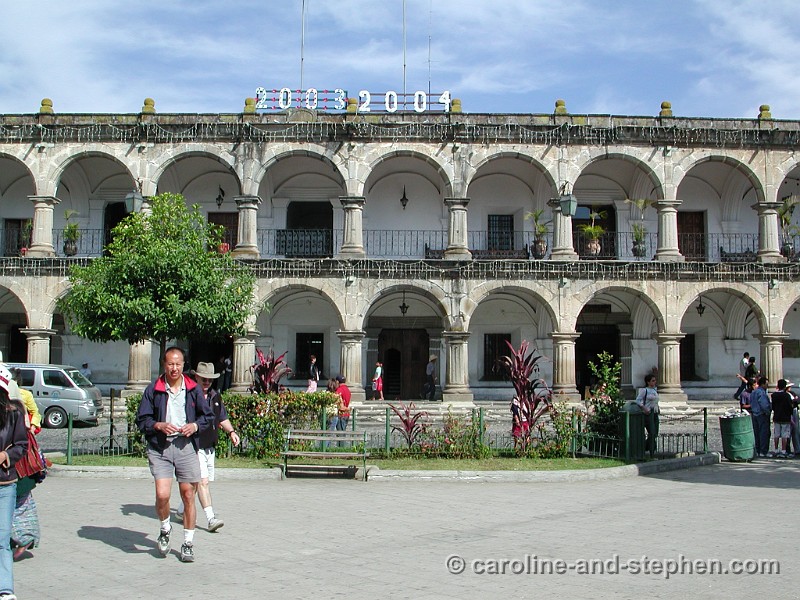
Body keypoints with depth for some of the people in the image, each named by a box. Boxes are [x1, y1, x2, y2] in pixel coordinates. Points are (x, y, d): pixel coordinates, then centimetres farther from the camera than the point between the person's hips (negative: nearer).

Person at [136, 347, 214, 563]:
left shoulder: (193, 389, 6)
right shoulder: (153, 390, 2)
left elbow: (208, 416, 13)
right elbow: (141, 420, 5)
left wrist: (195, 426, -6)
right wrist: (159, 426, -13)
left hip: (186, 446, 1)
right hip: (160, 448, -1)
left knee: (188, 495, 4)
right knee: (162, 494, -13)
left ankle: (188, 543, 19)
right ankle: (165, 528, 18)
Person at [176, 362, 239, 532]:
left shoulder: (215, 396, 13)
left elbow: (223, 418, 22)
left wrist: (231, 431, 6)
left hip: (209, 448, 7)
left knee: (195, 483, 16)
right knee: (202, 482, -14)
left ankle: (182, 510, 34)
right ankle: (211, 519, -17)